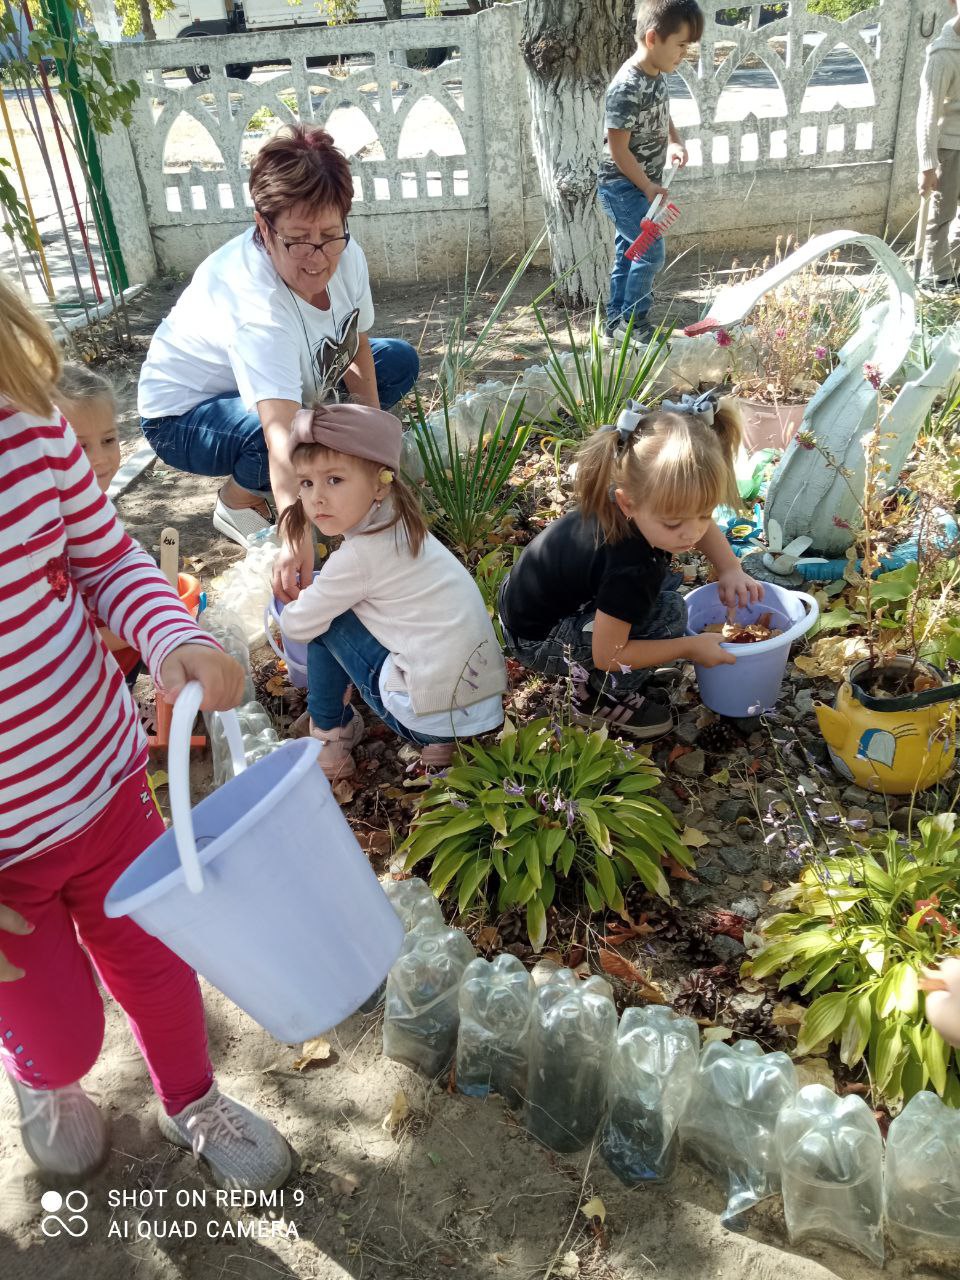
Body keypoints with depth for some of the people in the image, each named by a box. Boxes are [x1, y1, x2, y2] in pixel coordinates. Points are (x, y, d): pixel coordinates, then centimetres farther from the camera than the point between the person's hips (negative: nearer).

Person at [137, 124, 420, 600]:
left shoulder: (347, 257, -18)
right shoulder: (254, 300, -39)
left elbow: (357, 353, -3)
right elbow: (281, 430, -51)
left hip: (291, 383, 8)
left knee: (400, 361, 0)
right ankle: (240, 500, -4)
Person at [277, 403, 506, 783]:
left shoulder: (357, 556, -16)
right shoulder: (402, 527, 8)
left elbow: (298, 625, 0)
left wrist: (285, 614, 20)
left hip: (432, 718, -8)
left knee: (325, 616, 4)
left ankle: (330, 734, 17)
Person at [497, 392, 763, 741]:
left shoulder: (647, 507, -14)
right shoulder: (631, 570, -36)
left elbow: (702, 526, 10)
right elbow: (607, 654, -26)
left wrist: (730, 569, -6)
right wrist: (691, 647, -18)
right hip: (535, 641, -8)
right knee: (667, 615, -22)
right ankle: (598, 697, -4)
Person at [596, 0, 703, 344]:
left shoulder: (657, 76, 4)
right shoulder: (627, 88, -24)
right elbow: (618, 150, -23)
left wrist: (675, 143, 1)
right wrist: (648, 187, -18)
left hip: (641, 186, 9)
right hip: (623, 187, -9)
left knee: (628, 253, 14)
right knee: (651, 253, -8)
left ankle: (617, 321, 24)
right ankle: (633, 322, 5)